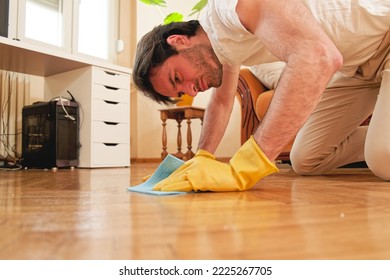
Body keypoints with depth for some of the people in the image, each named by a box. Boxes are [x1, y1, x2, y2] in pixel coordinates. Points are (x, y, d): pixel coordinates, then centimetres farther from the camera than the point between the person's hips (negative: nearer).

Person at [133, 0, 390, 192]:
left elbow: (319, 56, -42)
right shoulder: (223, 48, 1)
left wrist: (240, 170, -45)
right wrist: (202, 158, 4)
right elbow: (222, 101, 16)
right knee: (306, 162, 3)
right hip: (359, 62, 8)